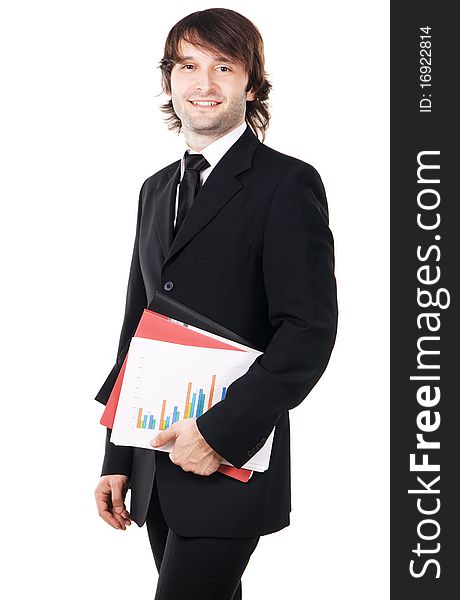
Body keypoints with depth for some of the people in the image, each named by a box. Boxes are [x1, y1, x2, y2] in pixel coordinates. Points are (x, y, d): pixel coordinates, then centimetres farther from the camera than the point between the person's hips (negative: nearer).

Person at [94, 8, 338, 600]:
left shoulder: (286, 184, -8)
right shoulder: (157, 189, 14)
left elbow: (309, 331, -14)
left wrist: (219, 432, -19)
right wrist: (117, 459, 12)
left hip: (231, 467, -6)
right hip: (156, 465, 6)